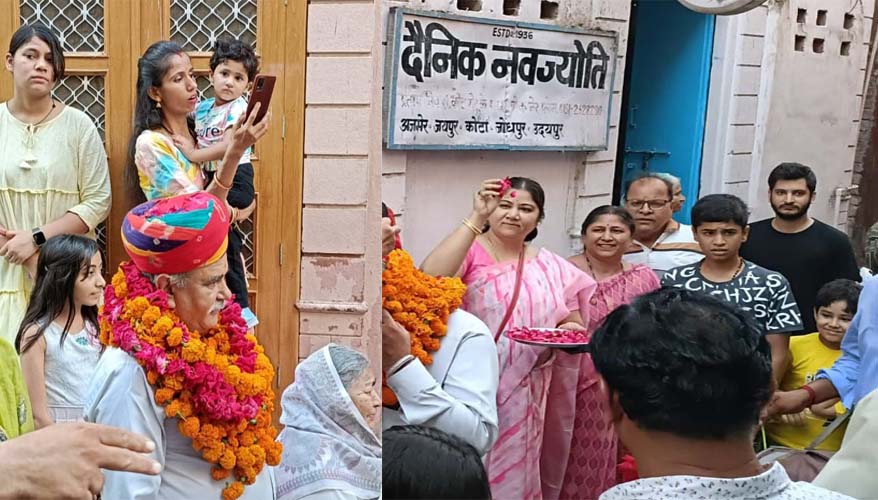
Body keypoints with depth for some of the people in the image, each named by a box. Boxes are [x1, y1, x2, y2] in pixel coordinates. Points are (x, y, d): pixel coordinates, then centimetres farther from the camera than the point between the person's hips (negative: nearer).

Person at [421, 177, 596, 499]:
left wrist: (569, 331, -10)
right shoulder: (469, 251, -5)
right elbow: (429, 280, -26)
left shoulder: (552, 268, 8)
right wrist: (476, 219, -25)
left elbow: (574, 324, 15)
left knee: (512, 474, 14)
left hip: (523, 398, 4)